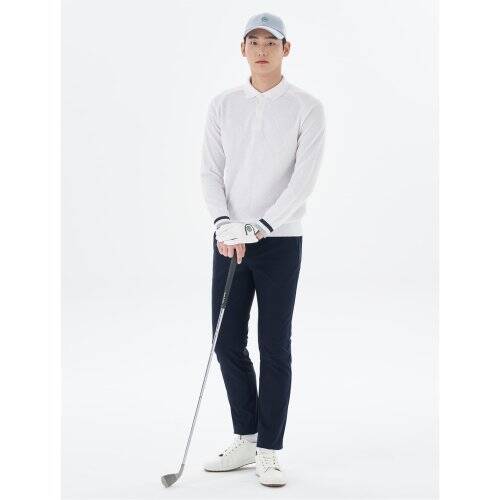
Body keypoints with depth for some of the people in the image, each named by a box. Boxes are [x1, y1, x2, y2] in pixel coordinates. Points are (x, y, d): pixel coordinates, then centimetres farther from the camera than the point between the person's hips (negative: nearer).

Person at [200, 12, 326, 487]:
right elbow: (210, 171, 1)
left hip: (279, 241, -4)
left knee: (274, 349, 0)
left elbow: (303, 179, -12)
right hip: (228, 241, 4)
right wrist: (224, 225, -14)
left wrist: (258, 227, -20)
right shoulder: (222, 105, 6)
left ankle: (269, 452, 10)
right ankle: (244, 441, 22)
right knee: (227, 344, 7)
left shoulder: (307, 108, -5)